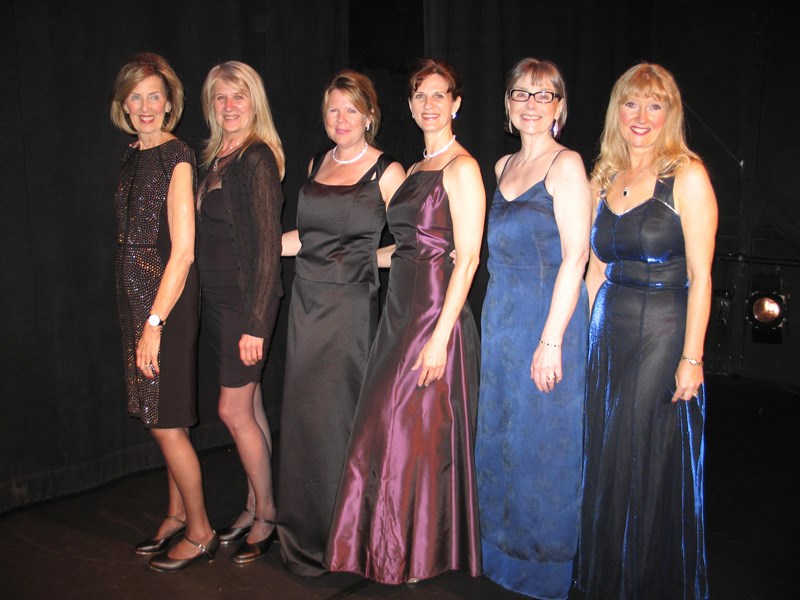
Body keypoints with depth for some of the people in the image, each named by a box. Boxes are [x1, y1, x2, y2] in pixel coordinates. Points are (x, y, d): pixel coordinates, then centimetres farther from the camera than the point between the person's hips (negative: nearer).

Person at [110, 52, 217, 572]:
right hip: (136, 295, 8)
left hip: (167, 298, -8)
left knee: (165, 421, 0)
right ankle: (179, 515, 31)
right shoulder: (136, 156, 13)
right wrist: (142, 319, 12)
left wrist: (155, 323, -20)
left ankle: (200, 532, 16)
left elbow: (183, 251, -18)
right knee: (165, 419, 15)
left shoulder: (176, 158, -12)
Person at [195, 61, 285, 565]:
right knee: (250, 408, 15)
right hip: (218, 298, 8)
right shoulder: (216, 159, 12)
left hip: (247, 301, -8)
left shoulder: (257, 160, -13)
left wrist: (256, 322, -20)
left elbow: (268, 245, -17)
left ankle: (267, 517, 15)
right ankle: (255, 508, 27)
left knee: (234, 410, -2)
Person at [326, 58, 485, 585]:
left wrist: (440, 336, -21)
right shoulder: (415, 171, 16)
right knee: (385, 433, 13)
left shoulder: (461, 167, -9)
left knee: (422, 438, 0)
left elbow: (467, 258, -16)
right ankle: (392, 549, 30)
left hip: (437, 314, -9)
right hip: (400, 311, 9)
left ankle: (425, 557, 20)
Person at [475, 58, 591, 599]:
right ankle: (505, 555, 34)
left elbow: (575, 257, -15)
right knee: (500, 437, 15)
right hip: (500, 316, 8)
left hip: (547, 316, -7)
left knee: (544, 443, 3)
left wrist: (551, 339, -20)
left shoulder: (566, 165, -9)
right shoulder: (505, 166, 13)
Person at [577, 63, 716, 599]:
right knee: (608, 463, 14)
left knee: (657, 466, 4)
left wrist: (691, 357, -15)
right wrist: (587, 333, 10)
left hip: (663, 334, -6)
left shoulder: (687, 175, -7)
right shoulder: (606, 178, 11)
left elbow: (700, 274, -11)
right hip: (608, 334, 6)